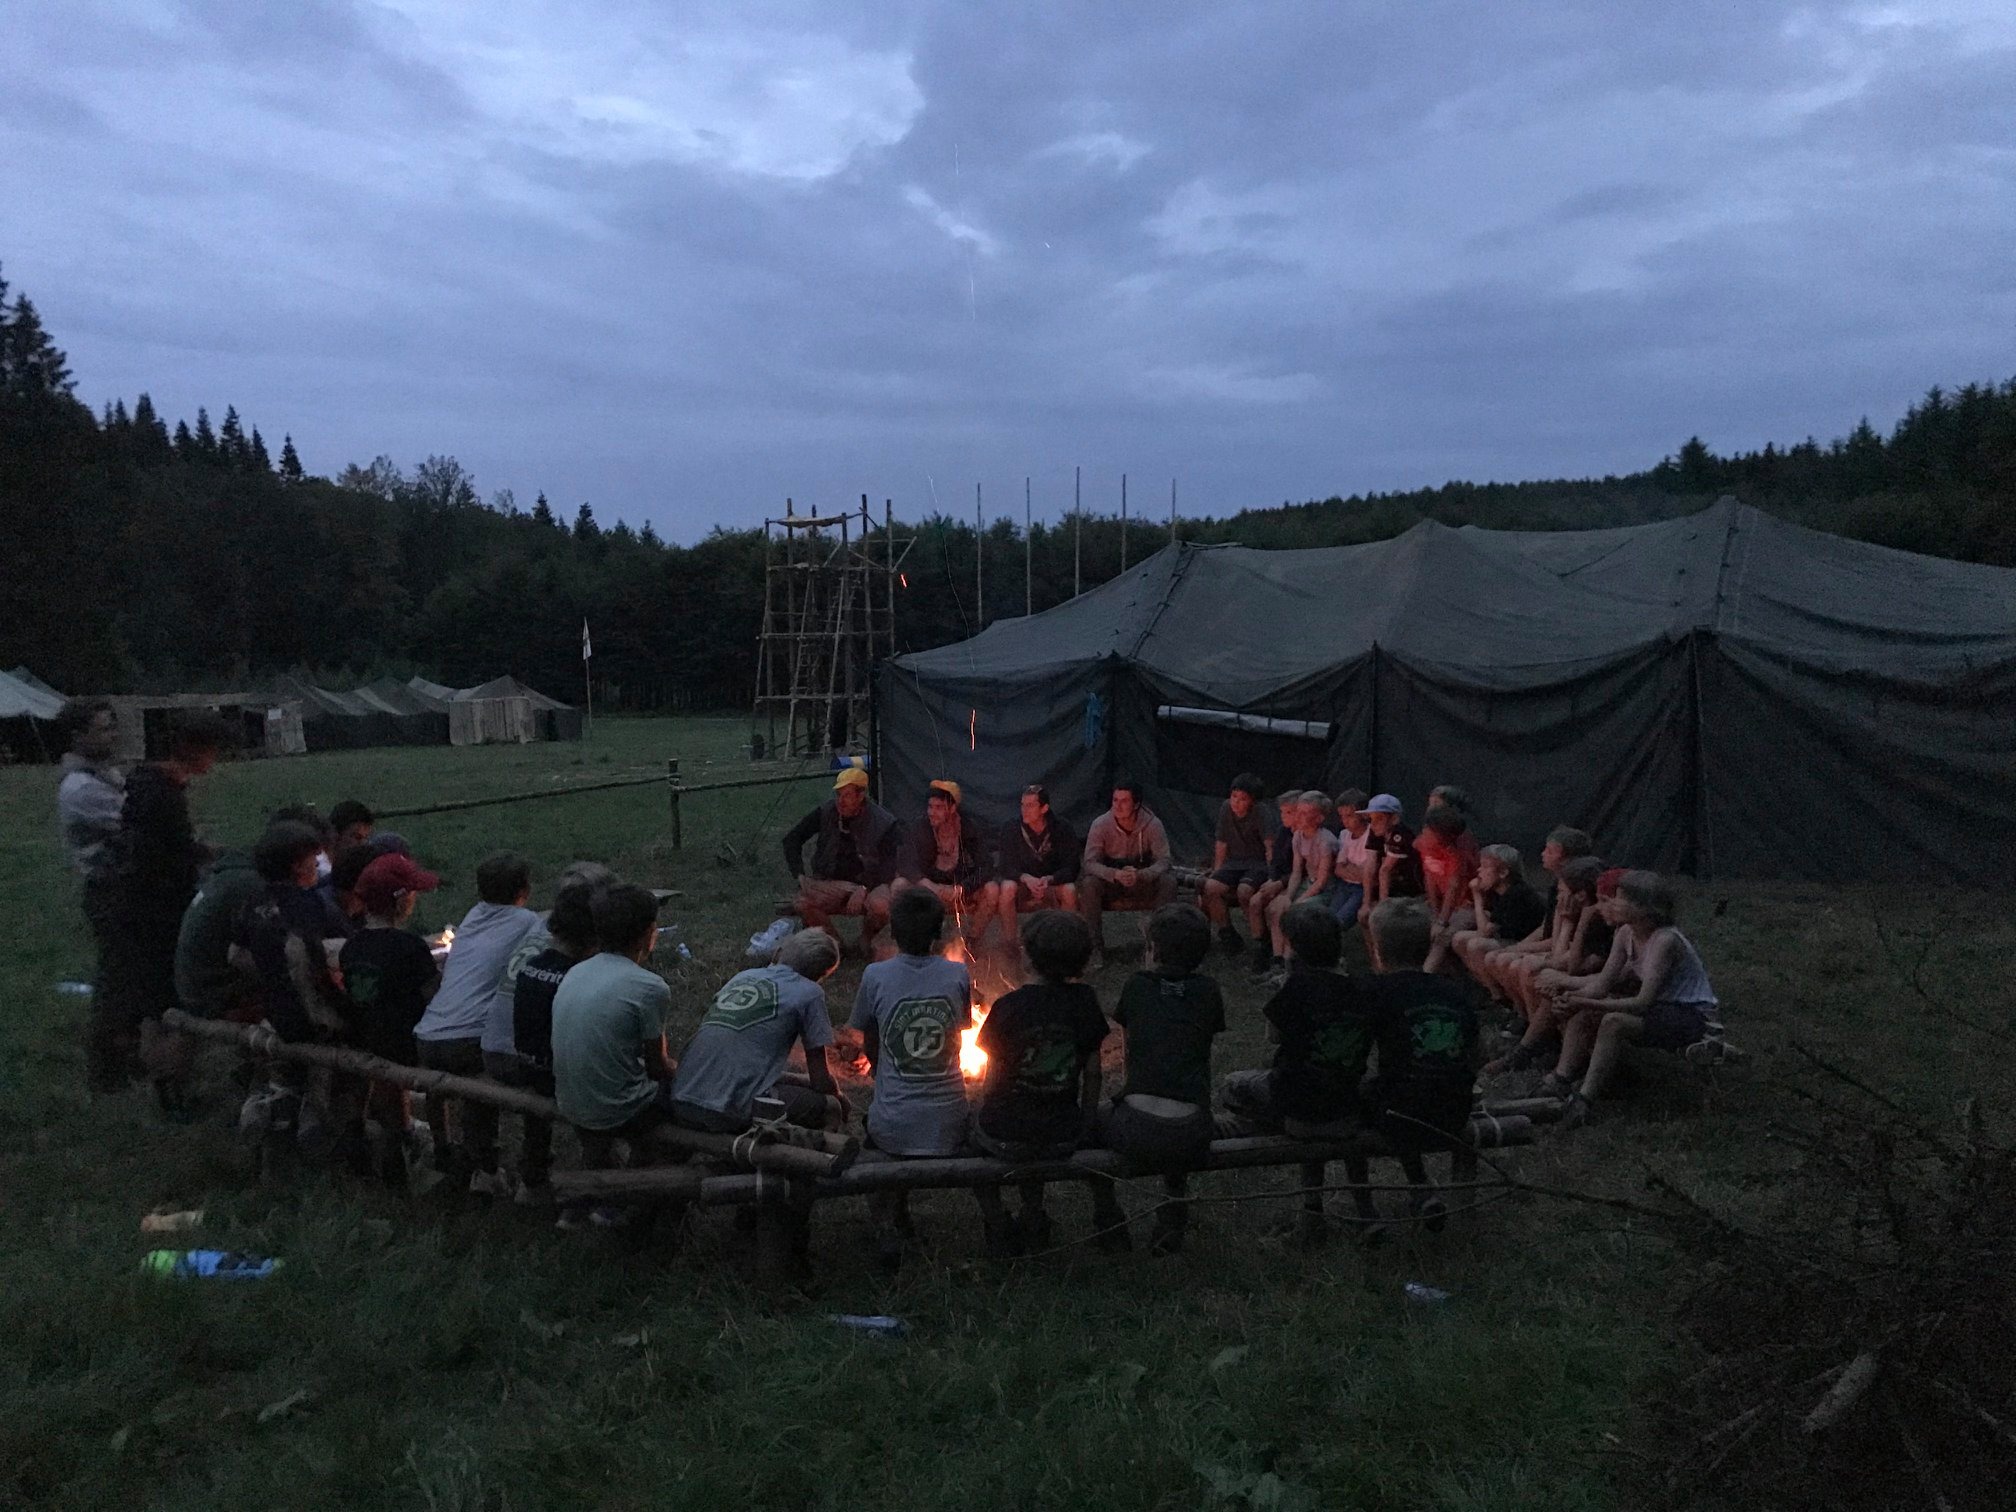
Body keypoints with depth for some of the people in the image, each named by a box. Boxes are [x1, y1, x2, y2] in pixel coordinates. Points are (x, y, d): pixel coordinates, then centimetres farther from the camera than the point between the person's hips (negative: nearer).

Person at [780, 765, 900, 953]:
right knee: (803, 903, -28)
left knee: (880, 906, -36)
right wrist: (800, 874, -7)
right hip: (830, 884, 2)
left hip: (870, 883, -2)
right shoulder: (826, 812, -2)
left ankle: (867, 937, 2)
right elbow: (792, 838, 6)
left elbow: (894, 863, -12)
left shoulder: (882, 823, -11)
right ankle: (834, 940, 2)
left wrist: (864, 887, -25)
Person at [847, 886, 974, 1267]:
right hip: (950, 1125, 2)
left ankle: (889, 1226, 10)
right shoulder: (958, 975, -4)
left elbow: (870, 1048, 7)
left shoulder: (876, 976, -7)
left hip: (894, 1127, -2)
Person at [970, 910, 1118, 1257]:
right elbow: (1092, 1072, 2)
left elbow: (993, 1079, -7)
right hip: (1062, 1137, 3)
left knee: (967, 1128, 28)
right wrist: (1087, 1120, 17)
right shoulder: (1085, 1001, -7)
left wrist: (984, 1116, 12)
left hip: (1007, 1136, -3)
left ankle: (998, 1225, 22)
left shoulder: (1009, 1007, -16)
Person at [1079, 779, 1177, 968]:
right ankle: (1095, 946, -20)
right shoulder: (1100, 825, -16)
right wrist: (1116, 874, -41)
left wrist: (1140, 875, -40)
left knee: (1168, 882, -28)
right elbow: (1090, 863, -20)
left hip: (1143, 880, 0)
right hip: (1110, 881, 0)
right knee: (1089, 884, -32)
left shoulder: (1152, 824, -15)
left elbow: (1163, 861, -19)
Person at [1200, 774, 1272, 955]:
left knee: (1244, 891, -34)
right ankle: (1228, 936, -10)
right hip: (1234, 862, 5)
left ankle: (1260, 936, -13)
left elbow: (1270, 846, -17)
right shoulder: (1226, 808, 4)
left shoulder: (1258, 816, -12)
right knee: (1211, 887, -23)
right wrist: (1217, 870, 8)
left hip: (1258, 863, -5)